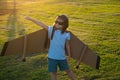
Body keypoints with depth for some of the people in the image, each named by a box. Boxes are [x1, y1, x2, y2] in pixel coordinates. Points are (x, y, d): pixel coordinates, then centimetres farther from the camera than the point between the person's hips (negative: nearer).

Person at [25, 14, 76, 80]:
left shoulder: (66, 34, -5)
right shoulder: (51, 30, -8)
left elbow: (67, 45, 5)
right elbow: (41, 24, -13)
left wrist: (69, 55, 13)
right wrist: (31, 19, -16)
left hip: (62, 57, 1)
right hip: (52, 57, 0)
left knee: (68, 70, 16)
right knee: (53, 73, 7)